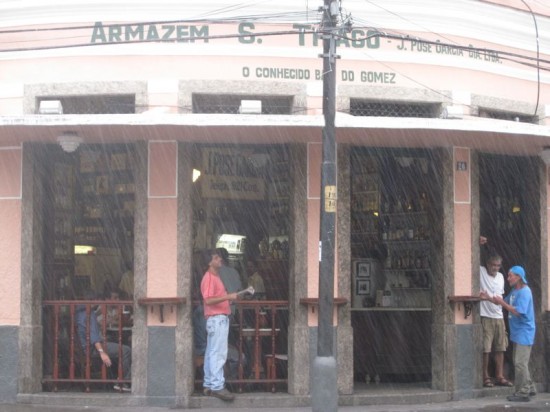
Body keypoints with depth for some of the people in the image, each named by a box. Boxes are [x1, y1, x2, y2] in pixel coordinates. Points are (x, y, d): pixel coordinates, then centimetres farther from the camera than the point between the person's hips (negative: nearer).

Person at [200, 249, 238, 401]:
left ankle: (209, 386, 14)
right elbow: (208, 300, -23)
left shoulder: (215, 277, 18)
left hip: (221, 318, 10)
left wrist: (229, 297, 17)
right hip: (216, 319, -10)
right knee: (218, 353, -11)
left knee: (211, 353, 11)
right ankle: (217, 386, -12)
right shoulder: (209, 278, -13)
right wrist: (228, 297, -25)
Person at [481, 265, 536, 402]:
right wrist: (489, 298, 4)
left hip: (524, 333, -10)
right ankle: (529, 388, 24)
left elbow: (518, 312, -25)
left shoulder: (524, 292, -18)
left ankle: (523, 393, -7)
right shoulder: (514, 291, 13)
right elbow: (504, 302, 18)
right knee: (520, 363, 15)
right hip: (518, 333, 10)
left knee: (520, 363, -9)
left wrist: (502, 303, -20)